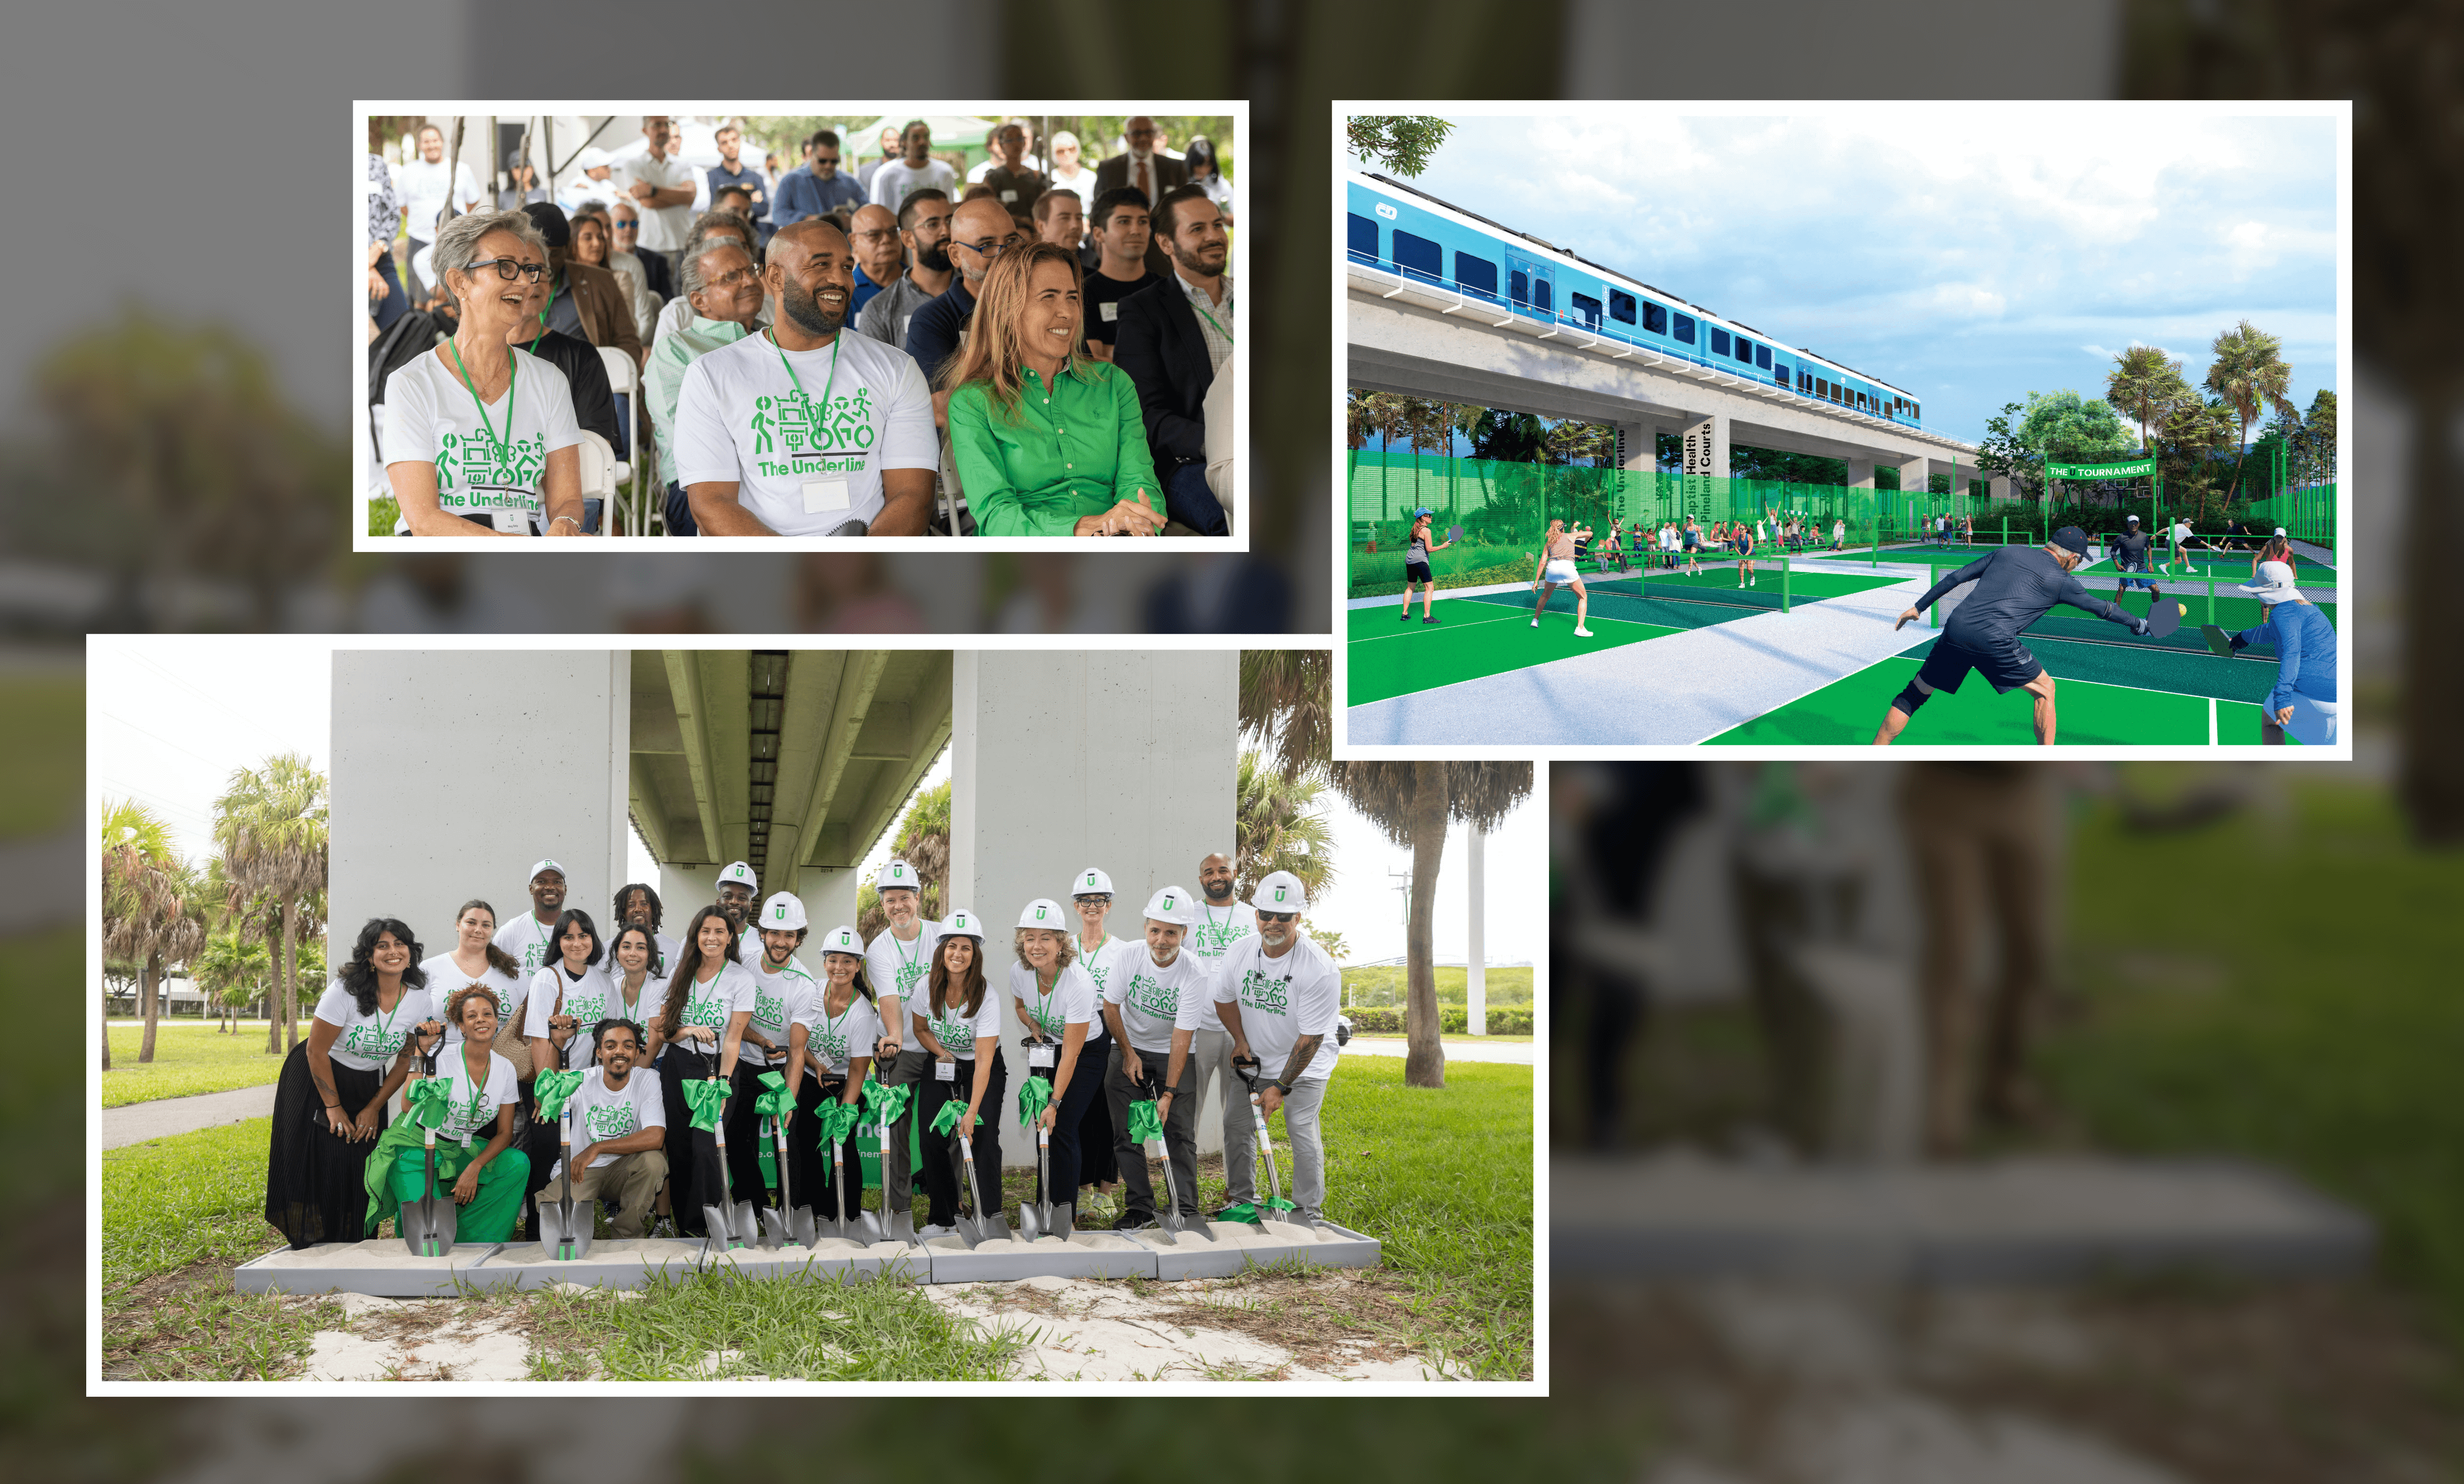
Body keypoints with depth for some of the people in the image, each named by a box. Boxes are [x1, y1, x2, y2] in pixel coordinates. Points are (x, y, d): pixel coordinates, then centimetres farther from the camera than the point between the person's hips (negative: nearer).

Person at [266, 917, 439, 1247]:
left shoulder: (421, 1001, -13)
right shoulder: (345, 991, -25)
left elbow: (405, 1061, -1)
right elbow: (316, 1051, -18)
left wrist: (374, 1108, -3)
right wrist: (333, 1107, -14)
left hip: (367, 1085, 4)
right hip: (316, 1079, -3)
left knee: (362, 1166, -3)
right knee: (319, 1164, -8)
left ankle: (354, 1248, 11)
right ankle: (313, 1247, 6)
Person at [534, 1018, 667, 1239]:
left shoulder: (647, 1080, -8)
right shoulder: (583, 1081, -7)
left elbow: (655, 1137, -21)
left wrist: (596, 1148, -26)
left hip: (623, 1170, 1)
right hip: (579, 1170, -1)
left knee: (652, 1159, -32)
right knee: (550, 1213, -30)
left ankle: (625, 1238, -12)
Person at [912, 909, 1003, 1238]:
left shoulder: (987, 997, -25)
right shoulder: (928, 987, -14)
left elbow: (984, 1060, -28)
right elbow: (921, 1029, 6)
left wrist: (972, 1112, -34)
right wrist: (942, 1053, -14)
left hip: (980, 1069, -3)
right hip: (941, 1065, 3)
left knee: (984, 1135, -19)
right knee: (933, 1136, -10)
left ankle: (990, 1216, -9)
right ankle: (942, 1218, 3)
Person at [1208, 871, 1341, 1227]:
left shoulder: (1319, 969, -27)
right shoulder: (1240, 955, -10)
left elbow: (1310, 1037, -23)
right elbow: (1224, 997, 11)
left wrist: (1281, 1086, -22)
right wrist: (1241, 1041, 0)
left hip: (1305, 1064, -5)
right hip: (1254, 1060, 5)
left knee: (1301, 1131, -11)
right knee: (1234, 1122, 2)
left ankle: (1307, 1212, 2)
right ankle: (1243, 1200, 17)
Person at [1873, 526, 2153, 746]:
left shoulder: (2005, 552, 21)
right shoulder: (2060, 580, 11)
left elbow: (1955, 577, 20)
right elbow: (2102, 608, 21)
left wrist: (1919, 606, 26)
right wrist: (2139, 625, 37)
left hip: (1954, 629, 4)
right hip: (1994, 639, -4)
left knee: (1916, 693, 17)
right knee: (2044, 689, 18)